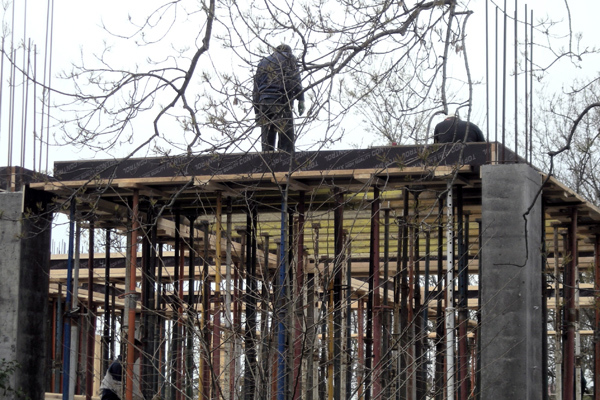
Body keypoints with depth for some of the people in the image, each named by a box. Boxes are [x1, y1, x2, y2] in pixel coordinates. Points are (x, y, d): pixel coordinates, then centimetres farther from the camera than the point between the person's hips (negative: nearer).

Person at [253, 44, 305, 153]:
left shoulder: (263, 62, 27)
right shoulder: (288, 58, 14)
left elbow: (256, 88, 22)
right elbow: (295, 79, -4)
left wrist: (257, 111, 20)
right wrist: (301, 99, -9)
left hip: (264, 103, 5)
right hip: (282, 102, -4)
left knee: (267, 139, 4)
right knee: (286, 137, -10)